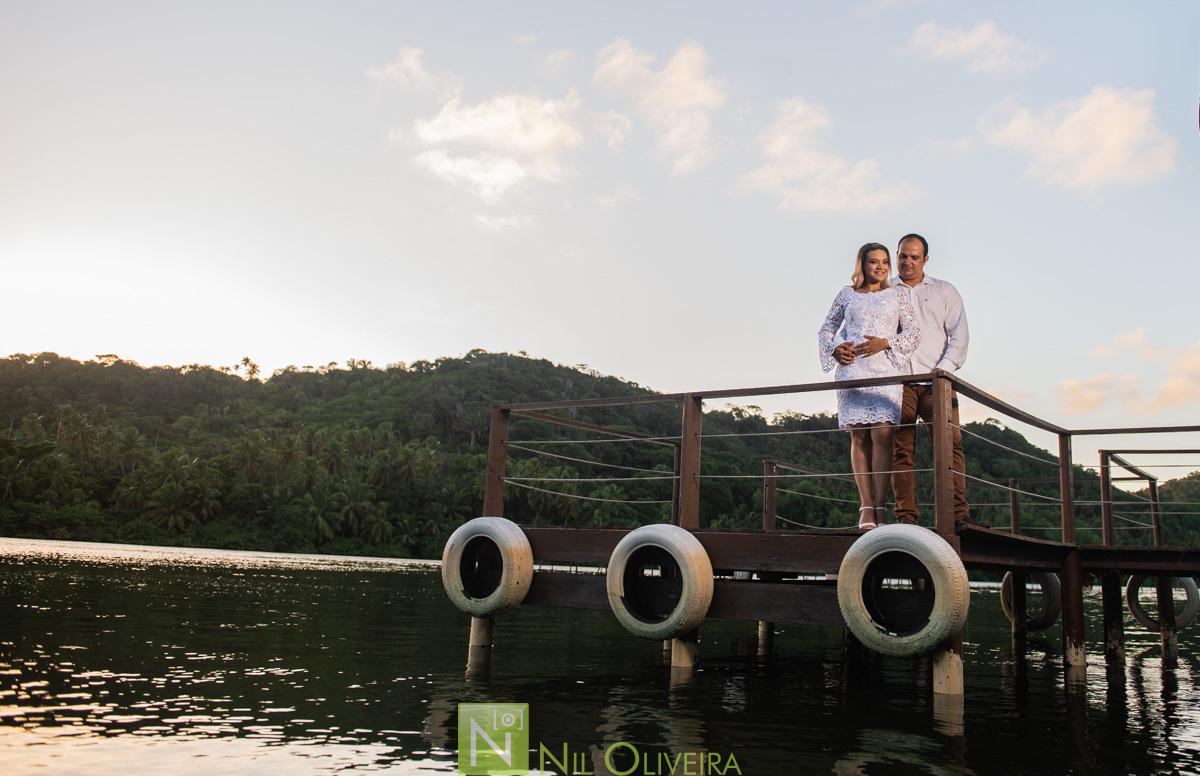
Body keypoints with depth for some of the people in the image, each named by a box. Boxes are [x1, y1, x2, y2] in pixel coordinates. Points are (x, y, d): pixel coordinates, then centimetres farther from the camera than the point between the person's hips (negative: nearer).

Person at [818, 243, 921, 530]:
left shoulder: (897, 295, 16)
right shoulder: (847, 295, 17)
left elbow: (914, 332, 9)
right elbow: (825, 329, 19)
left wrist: (885, 342, -7)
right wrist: (834, 349, -1)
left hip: (885, 369, -1)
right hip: (852, 370, 1)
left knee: (882, 434, -14)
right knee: (859, 436, -4)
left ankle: (880, 507, -12)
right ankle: (866, 507, -2)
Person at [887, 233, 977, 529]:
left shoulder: (945, 291, 18)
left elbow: (958, 335, 10)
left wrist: (944, 369, -5)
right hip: (896, 382, 0)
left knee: (950, 445, -12)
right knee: (901, 450, -6)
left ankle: (959, 514, -12)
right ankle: (906, 518, -5)